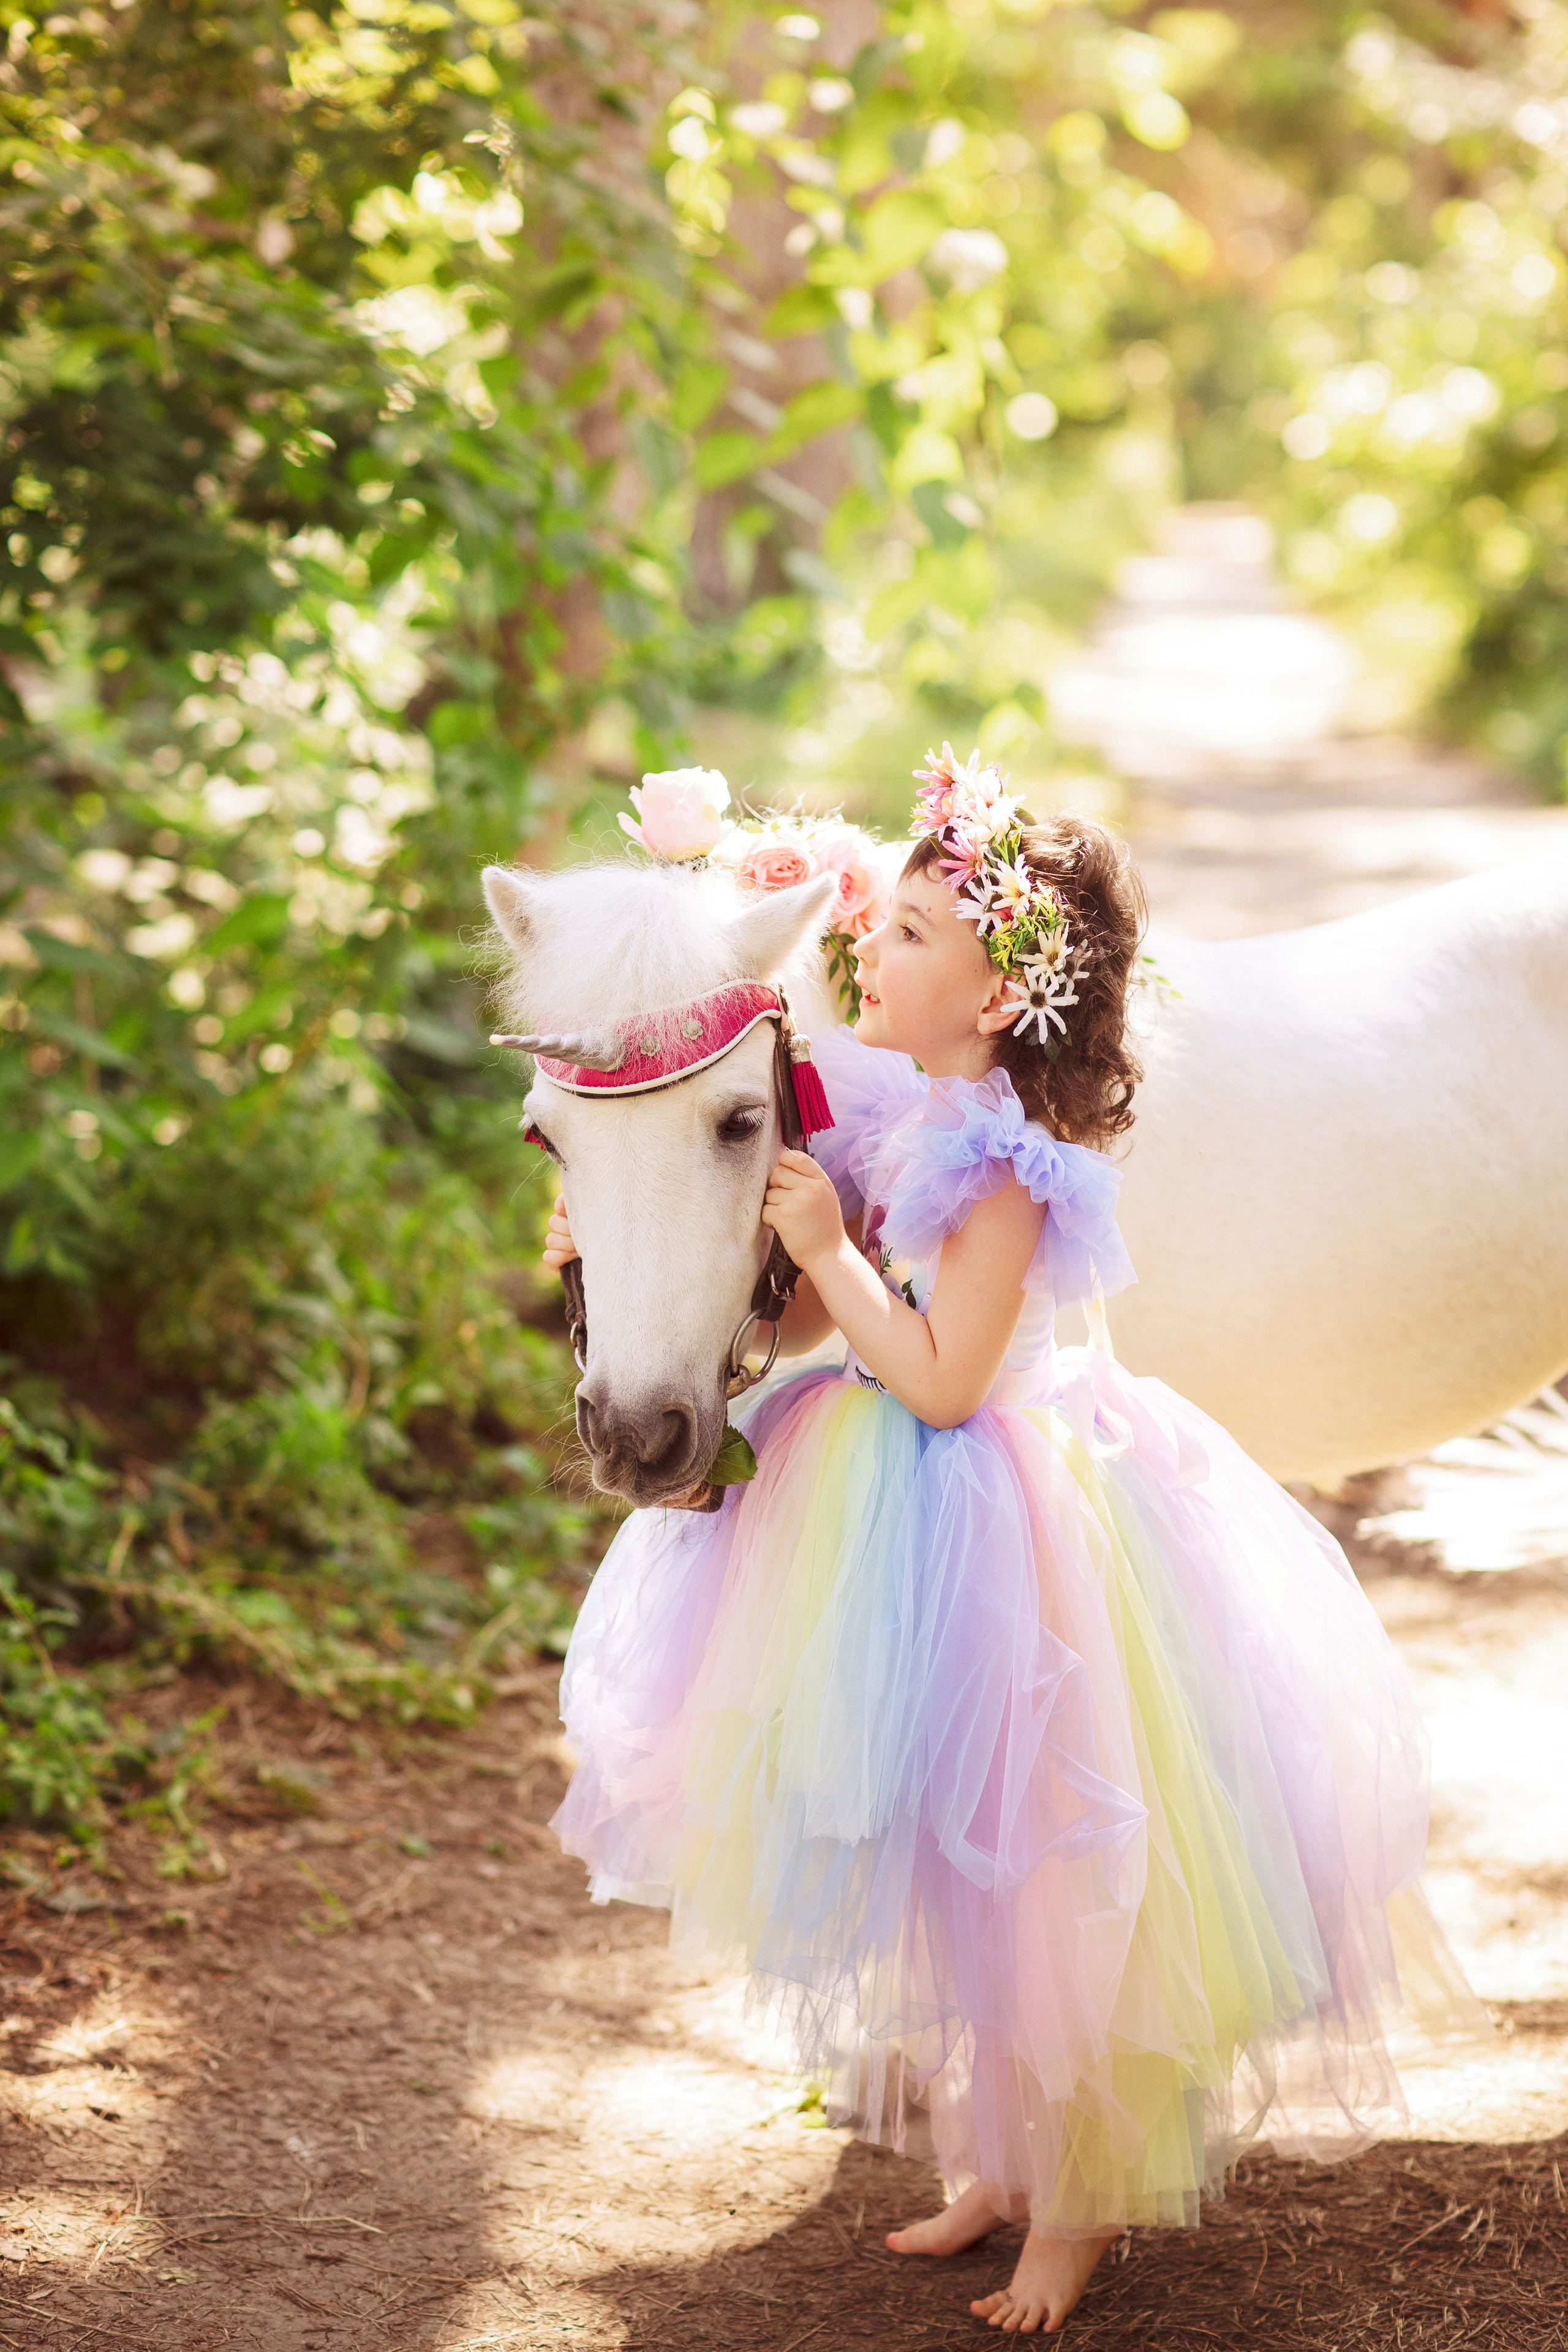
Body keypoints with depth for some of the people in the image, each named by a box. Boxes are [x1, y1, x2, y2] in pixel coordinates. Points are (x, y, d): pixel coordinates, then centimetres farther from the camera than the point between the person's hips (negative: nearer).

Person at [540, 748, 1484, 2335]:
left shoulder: (1002, 1174, -22)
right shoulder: (893, 1117, 2)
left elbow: (940, 1381, -25)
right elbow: (792, 1322, 9)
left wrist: (828, 1246, -21)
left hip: (982, 1534, -9)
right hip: (889, 1517, 9)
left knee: (1024, 1880, 3)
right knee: (947, 1873, 19)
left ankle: (1079, 2199, 21)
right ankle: (1003, 2158, 35)